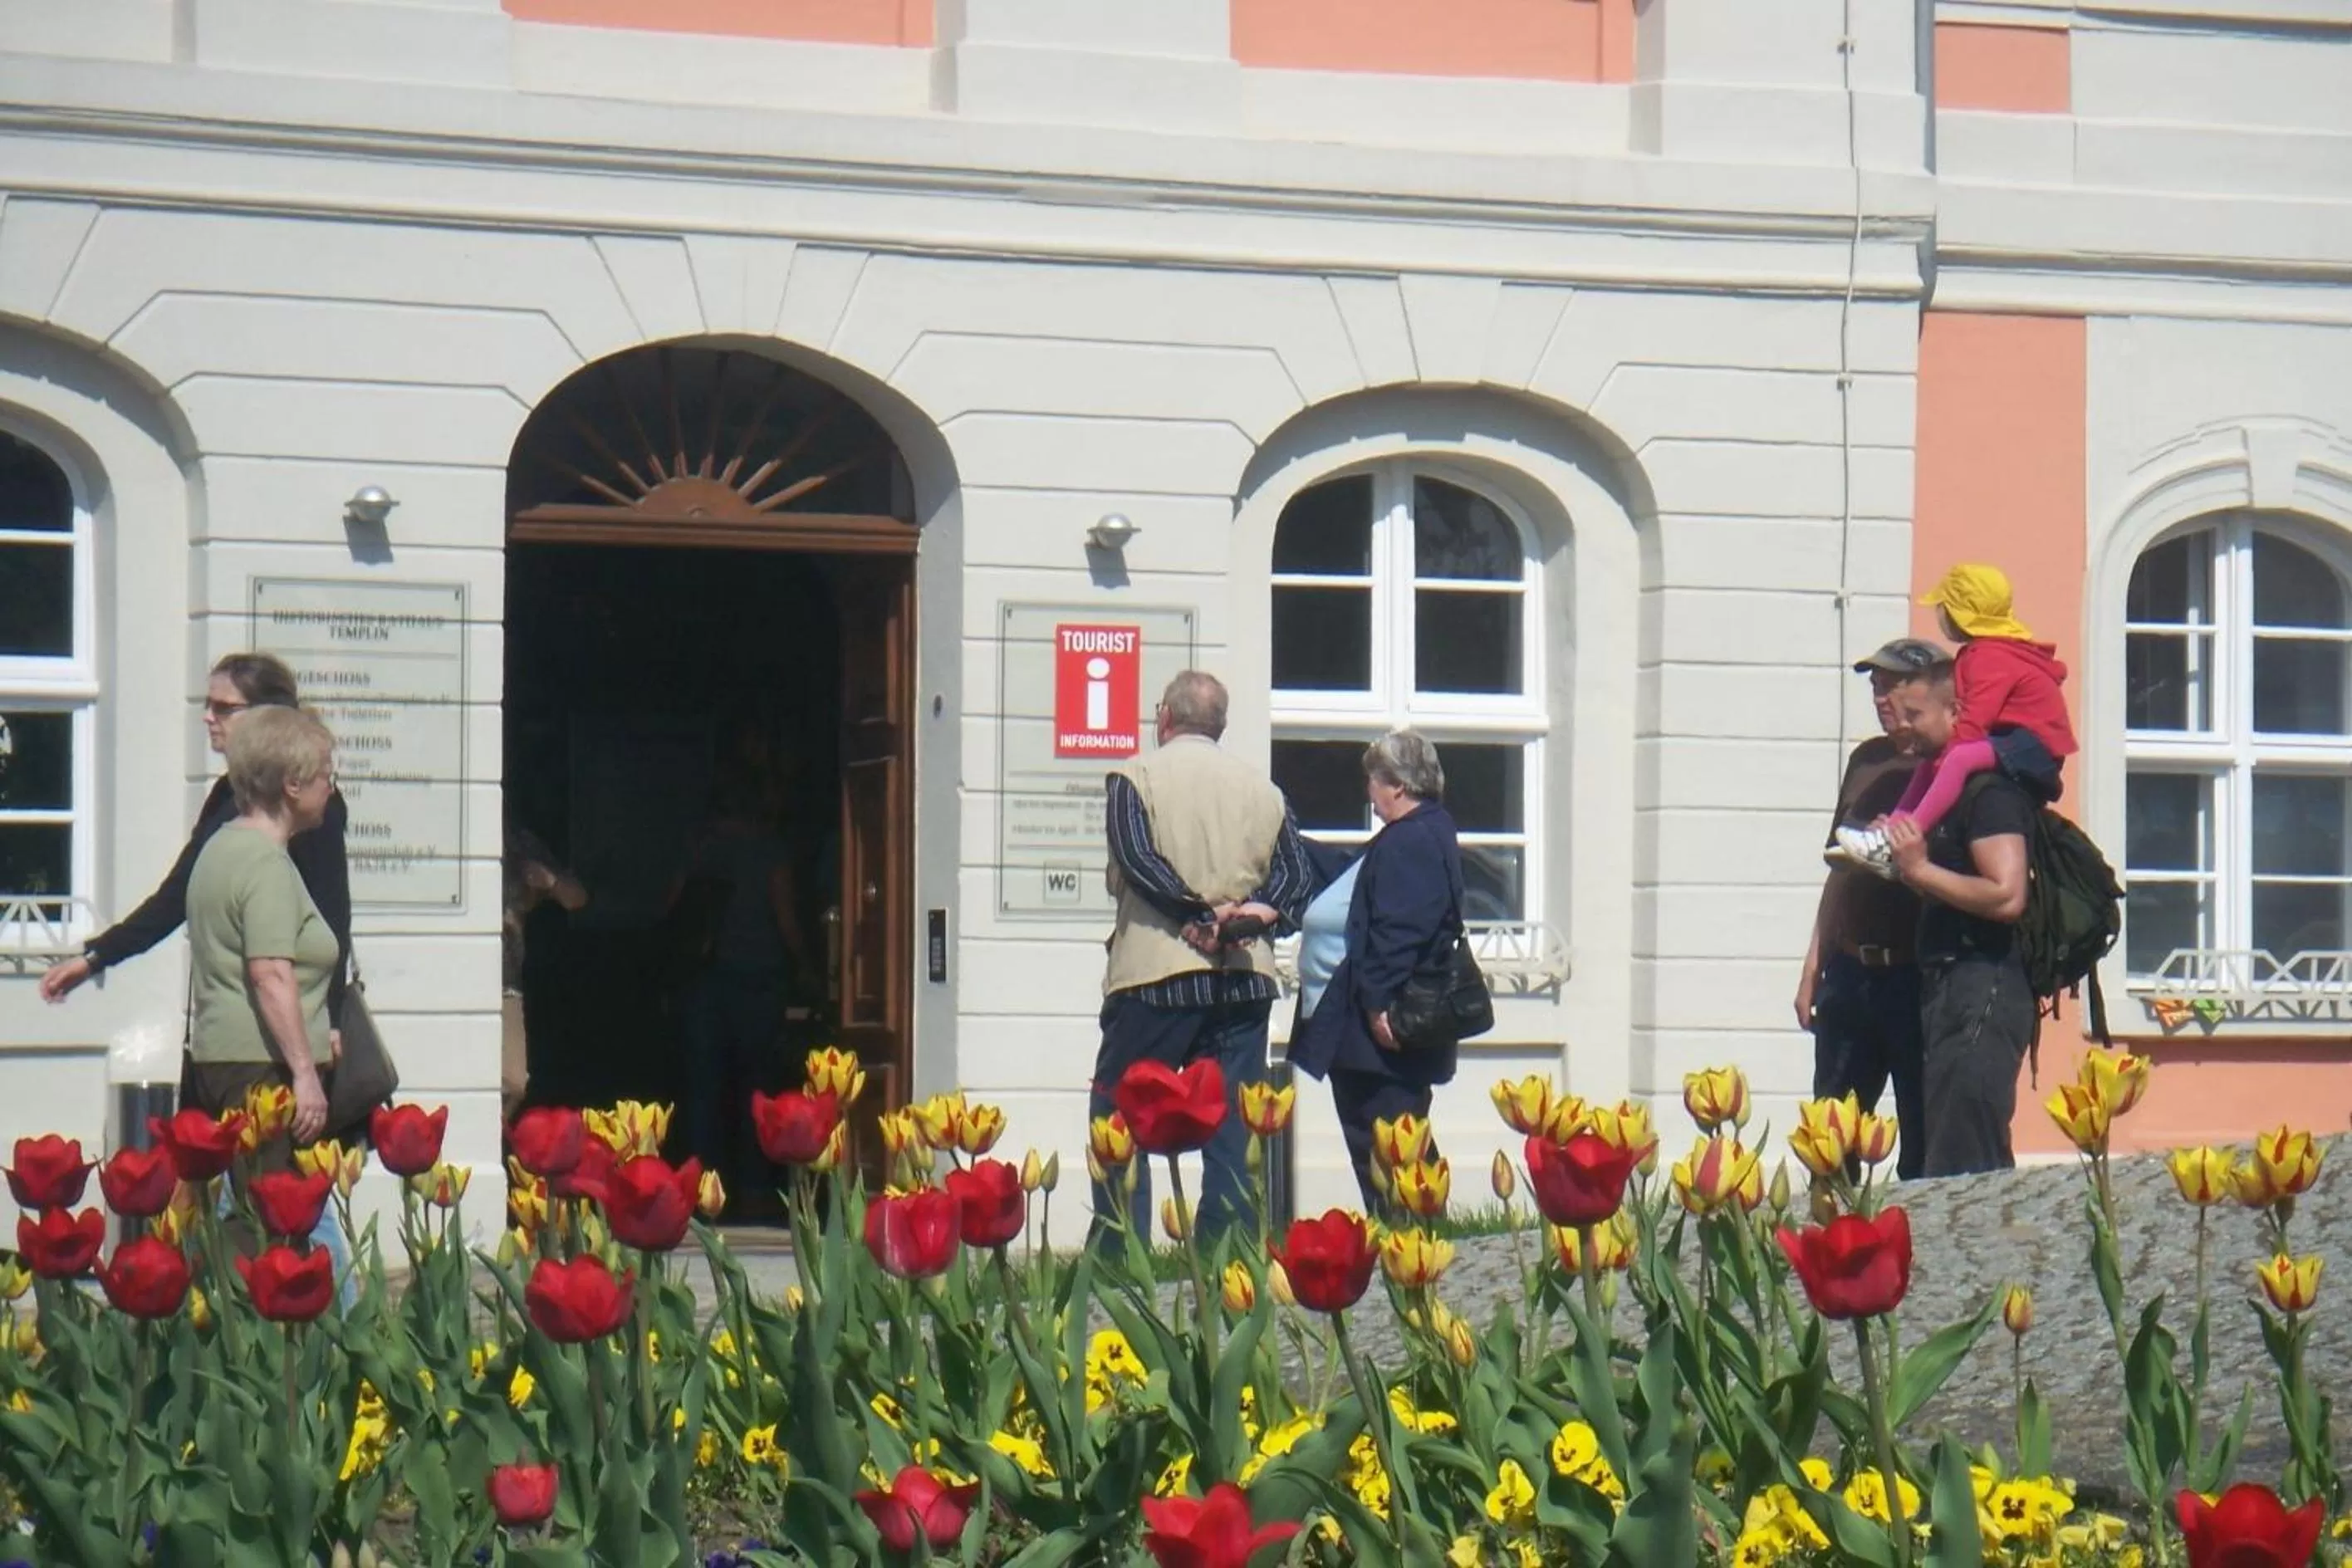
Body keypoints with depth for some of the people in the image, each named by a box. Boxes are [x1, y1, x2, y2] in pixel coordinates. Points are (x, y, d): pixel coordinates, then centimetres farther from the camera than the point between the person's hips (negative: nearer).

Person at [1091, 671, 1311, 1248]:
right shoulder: (1262, 788, 13)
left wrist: (1203, 913, -14)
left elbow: (1137, 861, -14)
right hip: (1246, 977, 4)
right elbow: (1295, 875, 4)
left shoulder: (1136, 778, 1)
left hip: (1155, 974, -4)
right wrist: (1253, 915, -8)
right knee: (1231, 1132, 6)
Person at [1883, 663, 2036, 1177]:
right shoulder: (1952, 784, 20)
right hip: (1951, 991, 11)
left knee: (1961, 1164, -13)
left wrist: (1920, 870, -16)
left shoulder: (1990, 791, -11)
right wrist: (1901, 860, 10)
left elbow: (2006, 896, -23)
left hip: (1981, 993, -11)